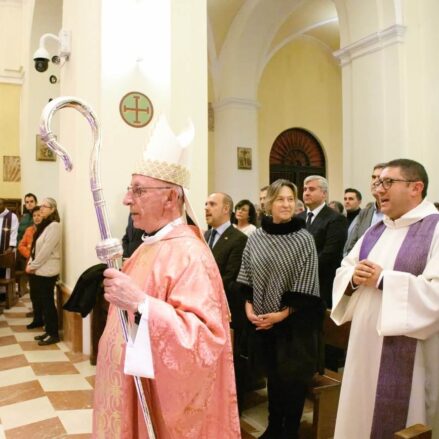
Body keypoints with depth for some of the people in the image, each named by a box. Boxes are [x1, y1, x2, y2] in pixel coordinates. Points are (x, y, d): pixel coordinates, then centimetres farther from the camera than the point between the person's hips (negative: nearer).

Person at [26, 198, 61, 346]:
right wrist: (30, 264, 6)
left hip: (46, 271, -9)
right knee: (38, 299, 11)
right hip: (37, 270, 9)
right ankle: (46, 329, 21)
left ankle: (53, 334, 5)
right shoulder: (43, 224, 16)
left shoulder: (54, 226, -13)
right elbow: (35, 247, 17)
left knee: (47, 302, -4)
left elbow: (46, 250, -19)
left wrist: (33, 265, -13)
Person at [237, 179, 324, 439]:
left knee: (293, 378, 9)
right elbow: (247, 279, 6)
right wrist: (249, 308, -6)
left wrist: (282, 314, -14)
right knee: (273, 375, 18)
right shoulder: (256, 238, 0)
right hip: (262, 321, 3)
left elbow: (306, 285, -11)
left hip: (294, 322, -3)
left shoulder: (304, 239, -9)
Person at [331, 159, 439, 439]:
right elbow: (342, 272, 13)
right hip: (366, 348, 7)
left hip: (408, 356, -6)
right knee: (362, 415, 16)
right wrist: (353, 277, -9)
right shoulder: (375, 232, 12)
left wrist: (383, 279, -20)